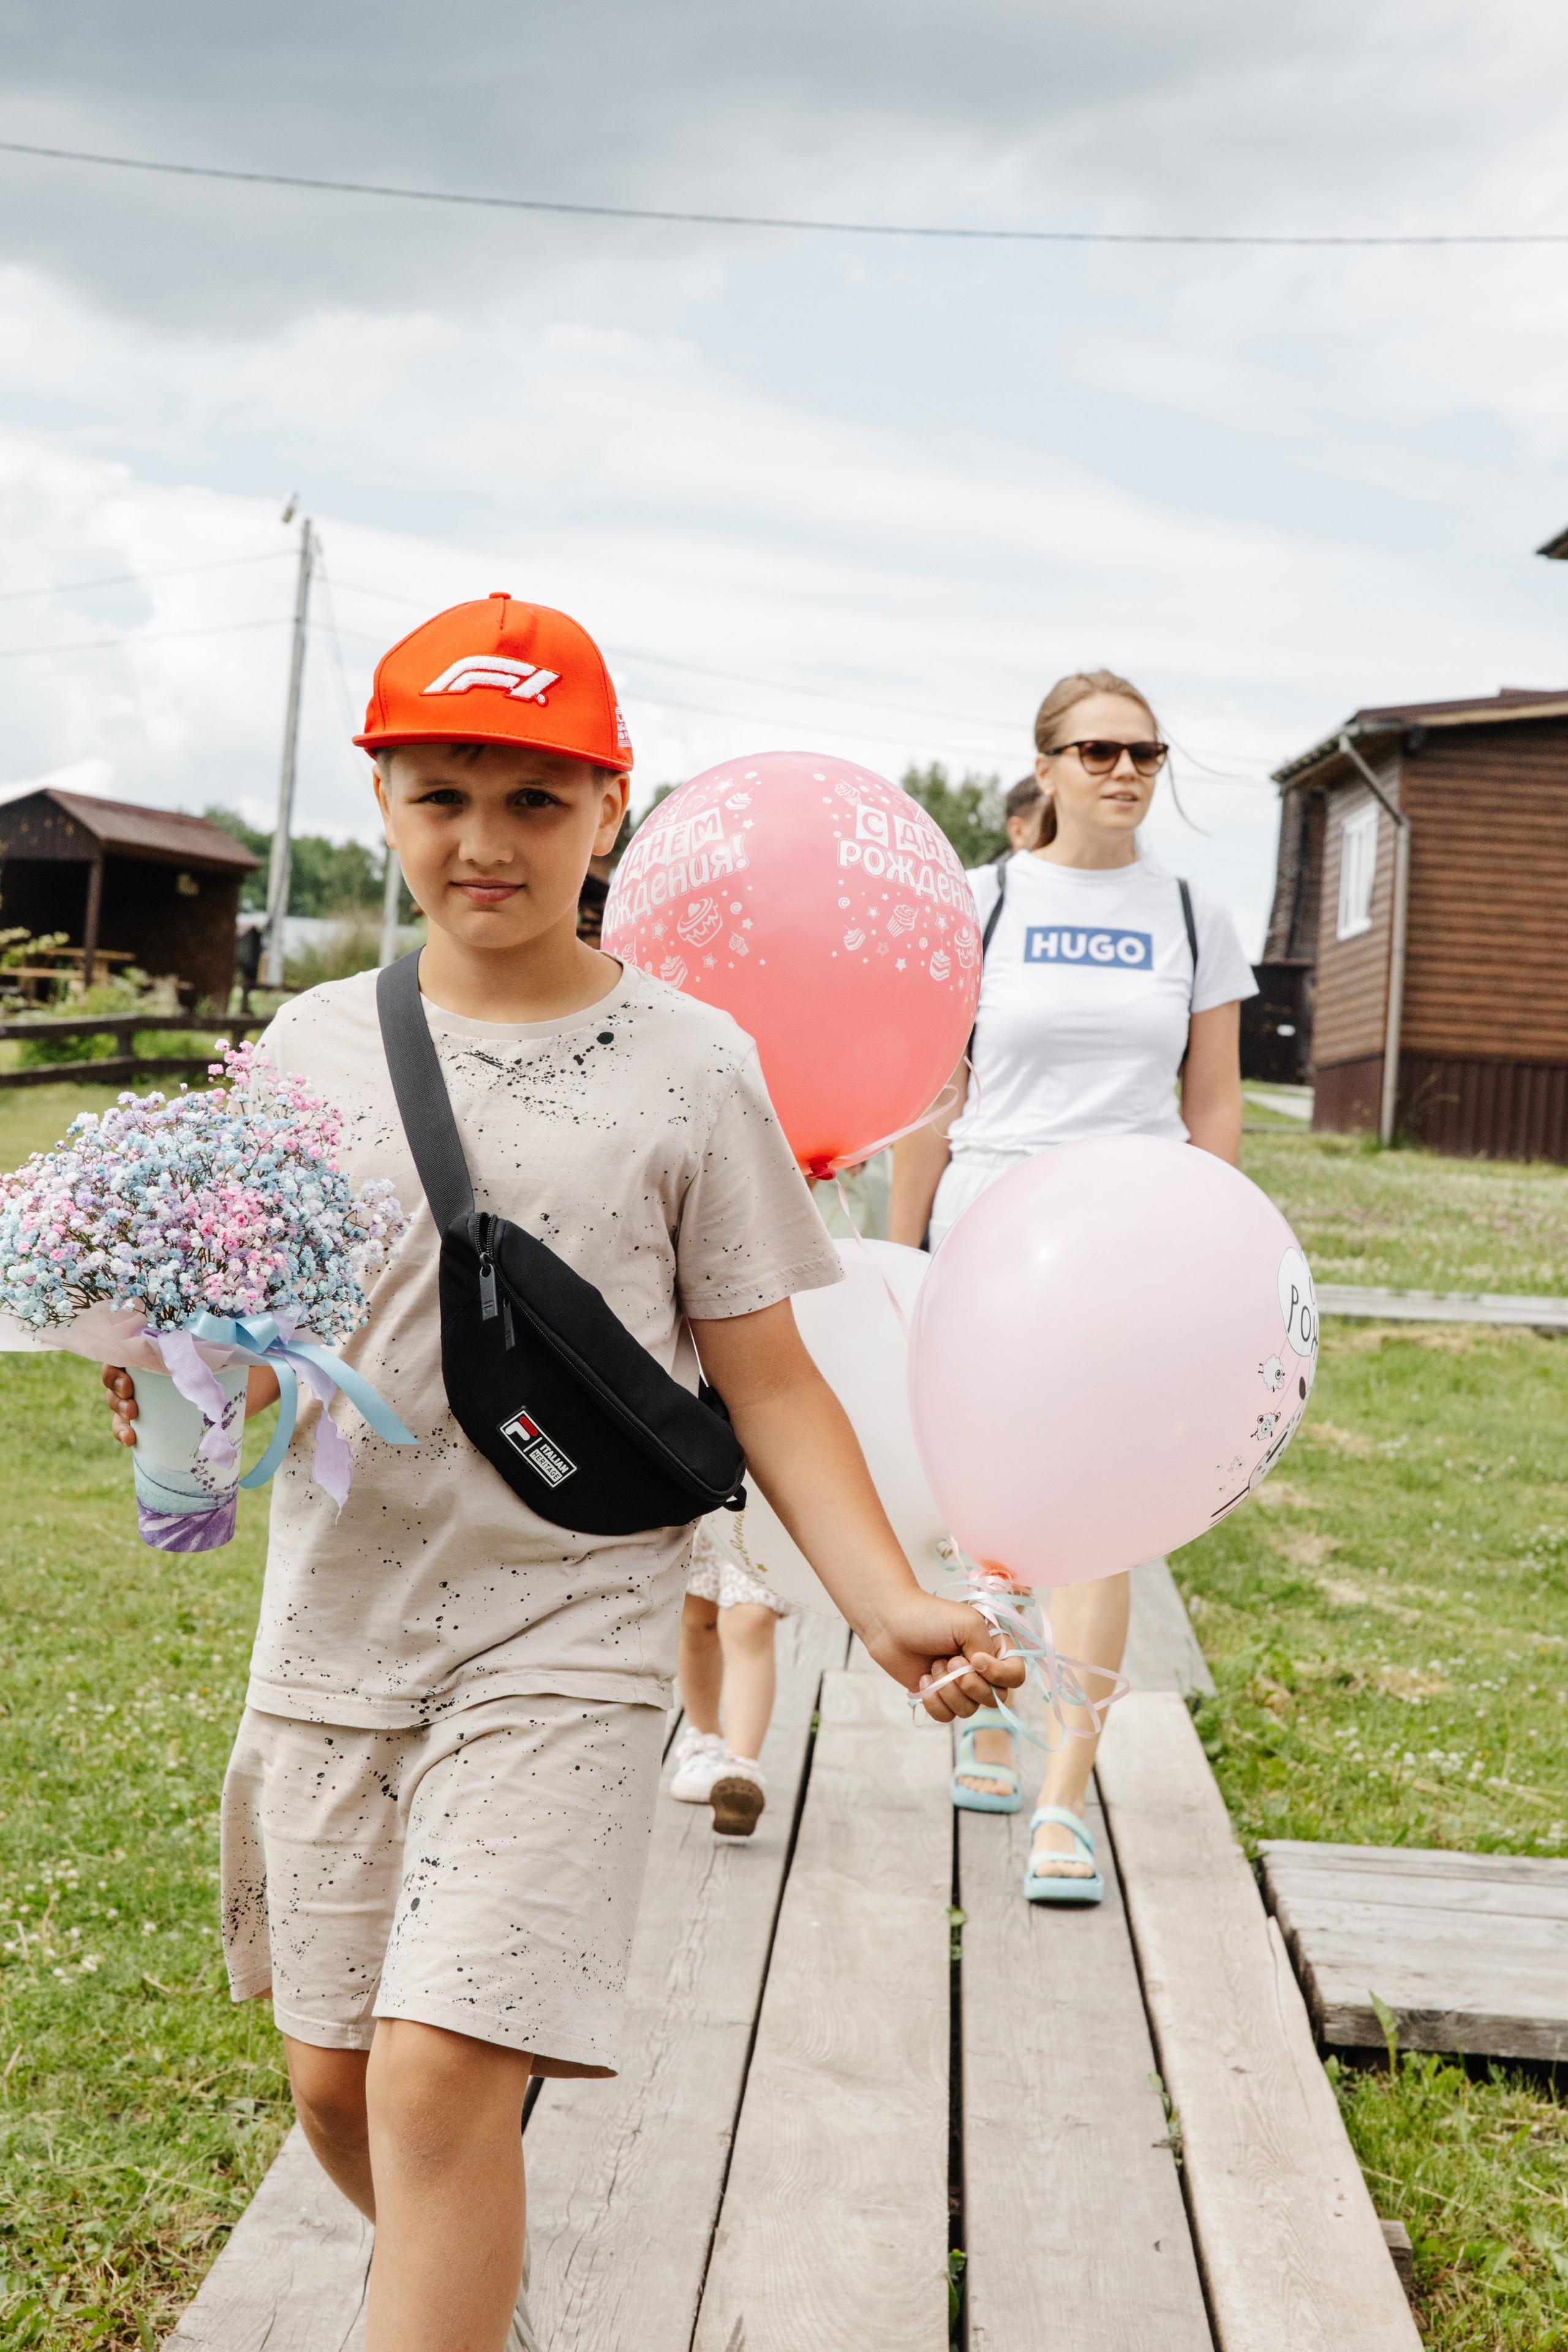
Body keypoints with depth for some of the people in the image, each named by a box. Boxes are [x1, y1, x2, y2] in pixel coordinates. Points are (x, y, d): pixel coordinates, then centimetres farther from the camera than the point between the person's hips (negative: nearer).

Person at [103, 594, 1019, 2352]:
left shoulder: (687, 1067, -3)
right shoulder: (318, 1043, 4)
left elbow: (763, 1377, -1)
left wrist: (887, 1601, -13)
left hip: (563, 1633, -3)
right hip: (335, 1623, 4)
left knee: (442, 2076, -14)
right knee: (335, 2077, 13)